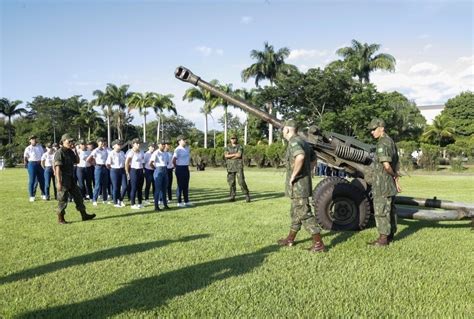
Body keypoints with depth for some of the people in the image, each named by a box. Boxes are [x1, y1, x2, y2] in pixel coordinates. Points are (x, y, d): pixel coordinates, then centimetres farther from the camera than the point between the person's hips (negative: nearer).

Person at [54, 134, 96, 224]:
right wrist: (58, 182, -24)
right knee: (63, 200, 1)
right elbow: (57, 168, -20)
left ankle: (84, 215, 18)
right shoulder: (59, 152, -15)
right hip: (63, 179, -8)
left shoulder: (70, 152, 10)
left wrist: (75, 150, 5)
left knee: (78, 196, 10)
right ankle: (60, 218, 15)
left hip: (71, 179, 8)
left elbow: (77, 161, 17)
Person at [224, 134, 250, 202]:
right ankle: (232, 197, 11)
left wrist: (230, 156, -10)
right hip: (230, 167, 3)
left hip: (238, 166, -3)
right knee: (231, 182, 3)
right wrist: (235, 154, -14)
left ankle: (247, 196, 0)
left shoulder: (240, 147, 0)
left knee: (241, 181, -9)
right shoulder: (227, 147, 9)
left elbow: (239, 155, -17)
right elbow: (226, 155, -8)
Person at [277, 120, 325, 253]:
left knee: (305, 214, -5)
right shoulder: (303, 142, 15)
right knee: (296, 213, 19)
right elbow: (313, 159, 26)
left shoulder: (294, 142, -16)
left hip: (298, 185, -10)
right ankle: (290, 239, 31)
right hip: (303, 183, 10)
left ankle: (318, 244, 0)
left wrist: (293, 175, -26)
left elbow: (300, 157, -37)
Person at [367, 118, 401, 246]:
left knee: (381, 211, -4)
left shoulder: (382, 144, -18)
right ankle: (391, 234, 28)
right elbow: (396, 164, 17)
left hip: (382, 184, -10)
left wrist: (394, 175, -8)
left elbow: (386, 165, -26)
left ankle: (383, 238, 2)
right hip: (390, 183, 10)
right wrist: (396, 178, 17)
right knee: (390, 209, 17)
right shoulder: (390, 141, 14)